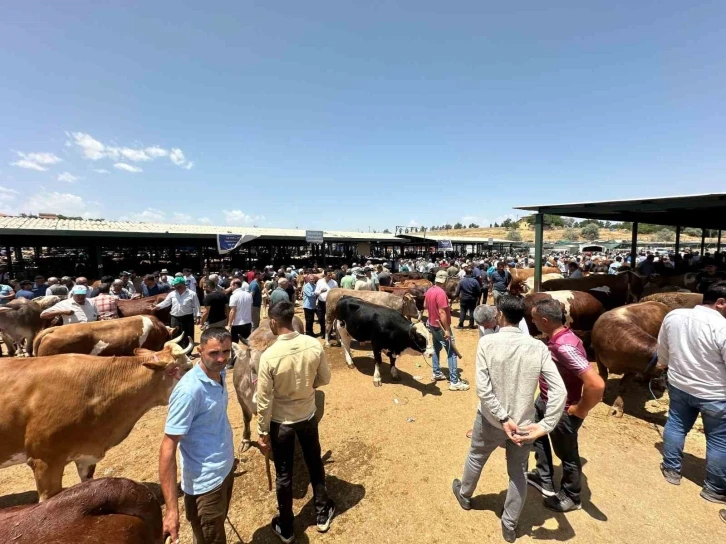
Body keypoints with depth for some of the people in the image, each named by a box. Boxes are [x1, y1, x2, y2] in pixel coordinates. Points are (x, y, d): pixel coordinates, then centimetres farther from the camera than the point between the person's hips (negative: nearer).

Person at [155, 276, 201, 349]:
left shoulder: (192, 294, -3)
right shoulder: (172, 294, 9)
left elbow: (196, 306, -3)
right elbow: (165, 302, 12)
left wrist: (197, 317, -8)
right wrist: (157, 306, -3)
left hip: (187, 318, -4)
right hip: (175, 318, 4)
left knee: (187, 337, 4)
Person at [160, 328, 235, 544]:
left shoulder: (220, 374, -4)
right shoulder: (189, 390, -28)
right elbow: (168, 448, -24)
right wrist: (172, 509, -26)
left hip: (226, 469, 7)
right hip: (206, 482, -7)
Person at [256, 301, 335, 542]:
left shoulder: (269, 356, -26)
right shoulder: (314, 345, -18)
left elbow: (264, 401, -17)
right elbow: (325, 379, -4)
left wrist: (262, 433, -3)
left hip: (281, 422, -2)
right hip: (308, 415, 3)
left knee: (283, 474, 19)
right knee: (315, 463, 25)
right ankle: (323, 514, 45)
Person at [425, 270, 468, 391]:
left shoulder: (429, 291, 3)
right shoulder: (441, 292, -24)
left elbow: (425, 306, 17)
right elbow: (442, 312, -27)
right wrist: (447, 330, -23)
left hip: (432, 324, 9)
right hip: (441, 327, -9)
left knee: (436, 348, 21)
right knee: (452, 353, -2)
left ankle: (436, 373, 32)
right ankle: (454, 382, 1)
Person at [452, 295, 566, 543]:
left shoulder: (487, 342, -20)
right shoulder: (538, 347, -13)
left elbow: (482, 388, -23)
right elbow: (559, 391, -17)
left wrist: (503, 418, -15)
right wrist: (544, 426, -15)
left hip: (490, 420, -1)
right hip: (524, 423, 1)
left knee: (476, 458, 26)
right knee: (518, 474, 23)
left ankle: (464, 495, 52)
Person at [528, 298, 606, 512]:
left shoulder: (564, 346, -35)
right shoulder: (557, 338, -4)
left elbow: (596, 384, -39)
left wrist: (581, 410, -22)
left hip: (561, 411, -10)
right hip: (545, 401, 10)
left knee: (567, 454, 14)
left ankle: (570, 498, 40)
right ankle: (544, 479, 46)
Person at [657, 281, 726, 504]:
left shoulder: (672, 316, -7)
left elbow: (662, 348, 7)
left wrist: (664, 364, 26)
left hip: (678, 385, 5)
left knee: (676, 425, 21)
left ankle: (671, 469, 34)